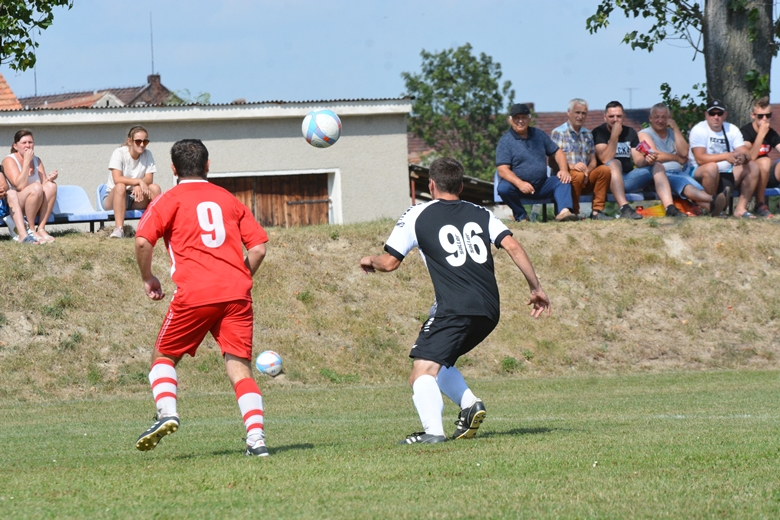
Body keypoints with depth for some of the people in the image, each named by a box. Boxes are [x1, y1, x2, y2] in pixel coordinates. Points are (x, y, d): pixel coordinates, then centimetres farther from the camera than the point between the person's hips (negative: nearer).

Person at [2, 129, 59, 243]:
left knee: (51, 186, -20)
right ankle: (31, 230, -24)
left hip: (35, 208, 6)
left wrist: (49, 179, -19)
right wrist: (27, 161, -20)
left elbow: (44, 184, 3)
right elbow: (20, 186, -22)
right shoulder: (9, 160, -9)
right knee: (36, 187, -31)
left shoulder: (37, 161, 10)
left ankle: (41, 229, -22)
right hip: (14, 207, -6)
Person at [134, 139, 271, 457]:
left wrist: (147, 278, 9)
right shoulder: (228, 199, 20)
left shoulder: (170, 200, 9)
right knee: (239, 367, 1)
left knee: (164, 356, 15)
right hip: (236, 293, 3)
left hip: (194, 294, -3)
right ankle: (256, 438, -15)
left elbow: (143, 241, -6)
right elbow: (259, 246, 13)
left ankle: (167, 412, -10)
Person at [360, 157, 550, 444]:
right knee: (438, 362, 25)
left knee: (422, 373, -13)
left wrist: (369, 261, 29)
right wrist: (536, 288, 9)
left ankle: (433, 430, -37)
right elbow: (513, 247, 6)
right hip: (489, 310, 6)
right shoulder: (480, 213, 19)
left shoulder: (416, 216, 8)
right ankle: (470, 404, 2)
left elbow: (389, 262, 7)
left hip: (454, 308, -6)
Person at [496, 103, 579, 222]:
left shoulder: (538, 134, 13)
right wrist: (519, 183, -32)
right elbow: (503, 170, -14)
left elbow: (557, 152, 16)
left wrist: (564, 170, -7)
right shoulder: (505, 141, -3)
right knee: (504, 188, -34)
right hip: (517, 185, -4)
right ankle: (521, 216, -13)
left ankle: (564, 211, -40)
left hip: (541, 185, 4)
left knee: (563, 180, -18)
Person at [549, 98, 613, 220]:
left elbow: (593, 161, 14)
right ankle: (573, 213, -23)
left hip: (586, 180, 5)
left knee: (604, 170, -21)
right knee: (578, 175, -37)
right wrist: (572, 166, -29)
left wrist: (587, 171, -10)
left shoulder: (588, 135, 22)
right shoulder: (558, 133, 2)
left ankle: (597, 211, -21)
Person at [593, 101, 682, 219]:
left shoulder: (630, 132, 13)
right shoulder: (599, 132, -3)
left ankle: (670, 209, -29)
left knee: (657, 166, -11)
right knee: (614, 163, -35)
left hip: (627, 178, 6)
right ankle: (625, 209, -52)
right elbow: (605, 160, -18)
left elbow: (638, 160, 5)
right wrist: (614, 135, -20)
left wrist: (647, 160, -18)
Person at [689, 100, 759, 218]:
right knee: (712, 167, -37)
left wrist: (742, 157, -30)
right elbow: (700, 159, -23)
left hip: (727, 175, 6)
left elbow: (747, 154, -4)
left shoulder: (732, 130, 7)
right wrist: (726, 156, -34)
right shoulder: (699, 130, -9)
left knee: (752, 167, -13)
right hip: (701, 175, -6)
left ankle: (741, 208, -15)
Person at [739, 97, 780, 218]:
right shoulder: (745, 132, -13)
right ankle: (760, 205, -26)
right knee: (765, 161, -35)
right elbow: (751, 157, -28)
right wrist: (761, 134, -30)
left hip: (766, 177, 6)